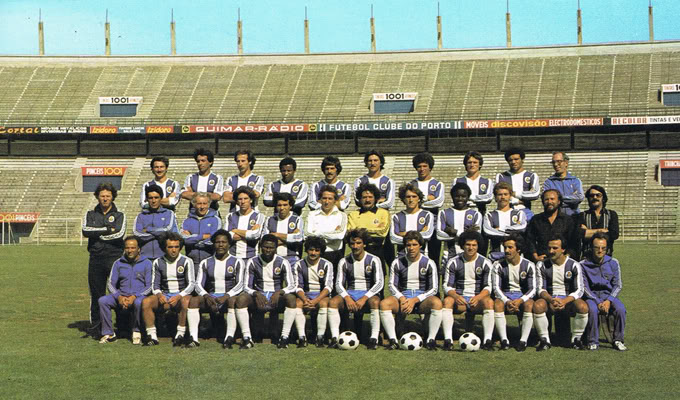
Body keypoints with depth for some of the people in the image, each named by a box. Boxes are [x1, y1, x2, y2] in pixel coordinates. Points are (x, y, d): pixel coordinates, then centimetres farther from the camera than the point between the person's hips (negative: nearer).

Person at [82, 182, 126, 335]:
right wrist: (107, 230, -7)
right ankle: (95, 325, 9)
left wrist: (97, 234, -4)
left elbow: (119, 233, -7)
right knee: (96, 293, 2)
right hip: (96, 258, 2)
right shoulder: (90, 215, 16)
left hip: (114, 258, -2)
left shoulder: (119, 216, 11)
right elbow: (86, 231, -4)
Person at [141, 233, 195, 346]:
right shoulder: (158, 263, 11)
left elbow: (191, 284, -4)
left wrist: (179, 296, -20)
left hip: (182, 295, -3)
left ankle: (180, 334, -30)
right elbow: (155, 284, 10)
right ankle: (152, 336, -22)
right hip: (164, 296, 3)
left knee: (186, 301, -39)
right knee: (146, 302, -25)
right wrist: (159, 294, -14)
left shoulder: (186, 261, 2)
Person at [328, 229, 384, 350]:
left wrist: (364, 299, -20)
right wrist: (347, 298, -18)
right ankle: (335, 338, -30)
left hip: (368, 294, -2)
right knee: (333, 302, -28)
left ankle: (374, 339, -36)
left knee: (375, 302, -37)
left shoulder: (373, 260, 0)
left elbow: (379, 283, -7)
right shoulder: (344, 262, 8)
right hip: (350, 294, 2)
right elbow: (339, 284, 3)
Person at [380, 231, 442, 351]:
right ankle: (393, 340, -29)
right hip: (402, 297, 1)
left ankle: (431, 340, -29)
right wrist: (402, 299, -16)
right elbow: (392, 285, 6)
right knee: (384, 304, -30)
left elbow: (434, 289, -1)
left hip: (422, 298, -1)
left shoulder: (429, 263, 3)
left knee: (437, 303, -36)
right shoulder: (397, 263, 7)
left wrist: (415, 300, -14)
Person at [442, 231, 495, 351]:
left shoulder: (485, 262, 4)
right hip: (460, 300, 0)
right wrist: (456, 296, -24)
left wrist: (478, 297, -25)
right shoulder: (453, 262, 4)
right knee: (447, 300, -32)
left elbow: (488, 287, -3)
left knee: (489, 301, -33)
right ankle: (448, 339, -37)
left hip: (478, 299, 0)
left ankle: (487, 340, -35)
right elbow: (447, 286, -1)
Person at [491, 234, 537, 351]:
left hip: (523, 296, -1)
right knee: (497, 304, -33)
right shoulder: (498, 265, 1)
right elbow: (496, 287, -4)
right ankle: (504, 340, -32)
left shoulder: (528, 265, -1)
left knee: (529, 304, -34)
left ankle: (523, 340, -33)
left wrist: (520, 301, -24)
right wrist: (506, 301, -23)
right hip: (505, 295, 1)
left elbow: (532, 289, -5)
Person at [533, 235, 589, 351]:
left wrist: (564, 301, -24)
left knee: (583, 307, -33)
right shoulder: (542, 265, 3)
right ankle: (545, 340, -16)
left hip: (569, 299, -1)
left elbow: (579, 290, -6)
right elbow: (541, 289, -1)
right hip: (549, 299, 1)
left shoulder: (574, 265, -2)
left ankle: (576, 339, -10)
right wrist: (551, 300, -24)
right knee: (537, 305, -33)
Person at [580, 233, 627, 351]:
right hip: (592, 296, -2)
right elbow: (585, 287, -5)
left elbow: (618, 285, 3)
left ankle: (618, 340, -12)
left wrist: (608, 300, -14)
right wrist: (598, 302, -17)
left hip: (609, 295, 2)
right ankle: (593, 342, -19)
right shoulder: (584, 264, -5)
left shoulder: (613, 263, 2)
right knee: (592, 309, -35)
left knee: (620, 309, -29)